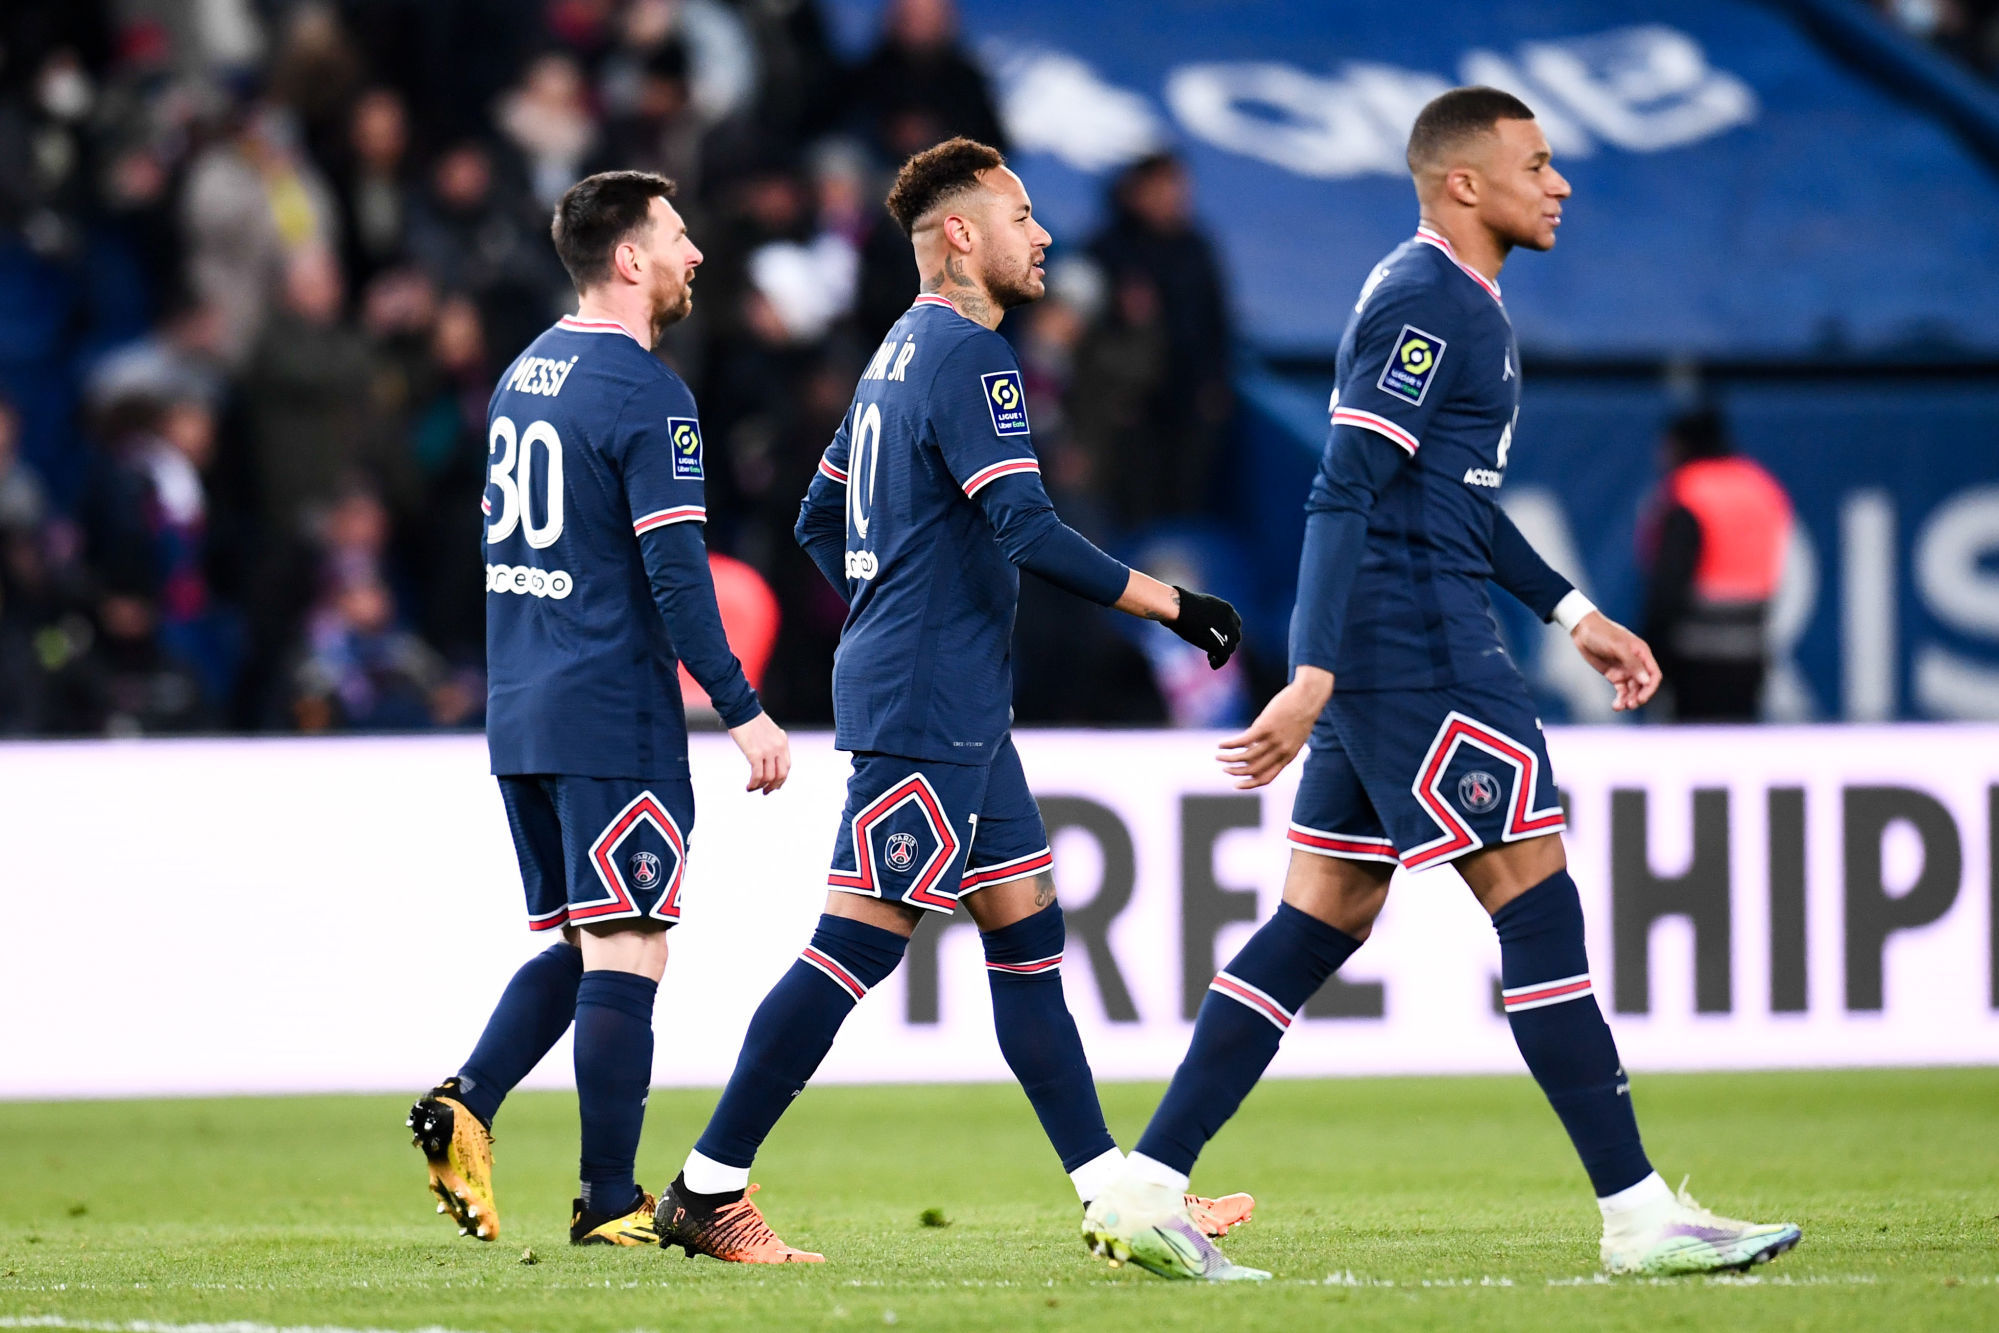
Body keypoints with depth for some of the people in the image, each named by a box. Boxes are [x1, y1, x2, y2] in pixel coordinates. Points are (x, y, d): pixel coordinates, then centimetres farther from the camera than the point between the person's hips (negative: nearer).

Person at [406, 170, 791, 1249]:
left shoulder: (522, 375, 14)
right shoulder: (645, 395, -12)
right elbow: (675, 574, -18)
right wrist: (742, 711, -14)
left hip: (521, 714, 8)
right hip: (614, 718, -8)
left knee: (576, 943, 16)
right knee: (624, 955, -4)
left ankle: (466, 1106, -3)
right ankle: (609, 1203, -3)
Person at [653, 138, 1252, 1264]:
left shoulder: (901, 356, 17)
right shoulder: (968, 356, -13)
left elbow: (820, 522, 25)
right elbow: (1028, 530, -22)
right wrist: (1170, 604, -17)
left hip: (955, 710, 11)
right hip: (928, 709, -11)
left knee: (1028, 932, 9)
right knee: (859, 944, -9)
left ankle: (1115, 1193, 10)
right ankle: (709, 1192, -6)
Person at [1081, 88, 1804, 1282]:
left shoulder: (1459, 302, 19)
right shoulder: (1425, 305, -13)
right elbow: (1346, 496, -20)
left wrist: (1573, 614, 25)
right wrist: (1314, 678, -25)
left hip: (1383, 648, 11)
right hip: (1414, 647, -11)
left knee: (1321, 925, 9)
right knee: (1539, 904, -8)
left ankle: (1147, 1191, 7)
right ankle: (1639, 1216, -7)